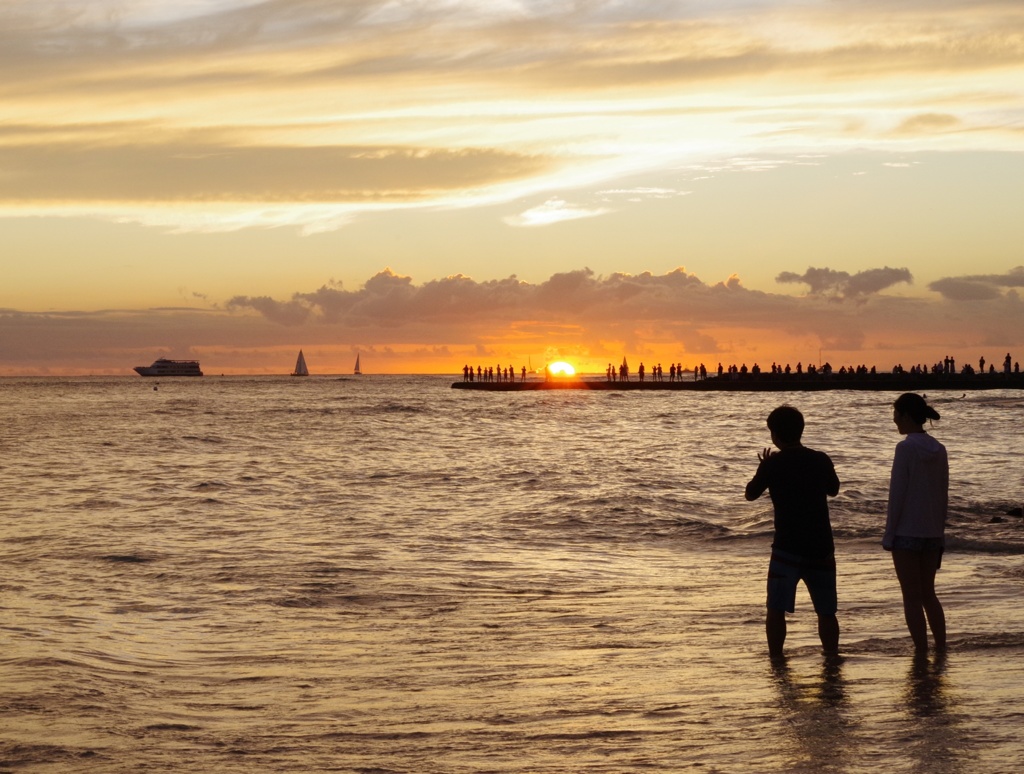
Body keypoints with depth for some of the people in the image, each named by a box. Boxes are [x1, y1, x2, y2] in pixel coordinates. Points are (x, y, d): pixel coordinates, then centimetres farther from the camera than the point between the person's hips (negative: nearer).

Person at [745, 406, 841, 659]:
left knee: (776, 609, 4)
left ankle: (776, 658, 0)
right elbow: (833, 489, 20)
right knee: (826, 611, 12)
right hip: (821, 546, 3)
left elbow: (751, 493, 7)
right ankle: (832, 657, 14)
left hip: (787, 546, -3)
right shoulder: (820, 460, 2)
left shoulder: (773, 464, -7)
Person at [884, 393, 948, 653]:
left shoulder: (906, 448, -14)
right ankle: (941, 649, 17)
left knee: (912, 597, 2)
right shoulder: (939, 450, 6)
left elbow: (897, 494, -14)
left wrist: (888, 534, -8)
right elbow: (943, 495, 11)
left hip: (907, 533, -7)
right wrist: (939, 530, 19)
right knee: (928, 593, 18)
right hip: (932, 532, 7)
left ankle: (922, 652, 2)